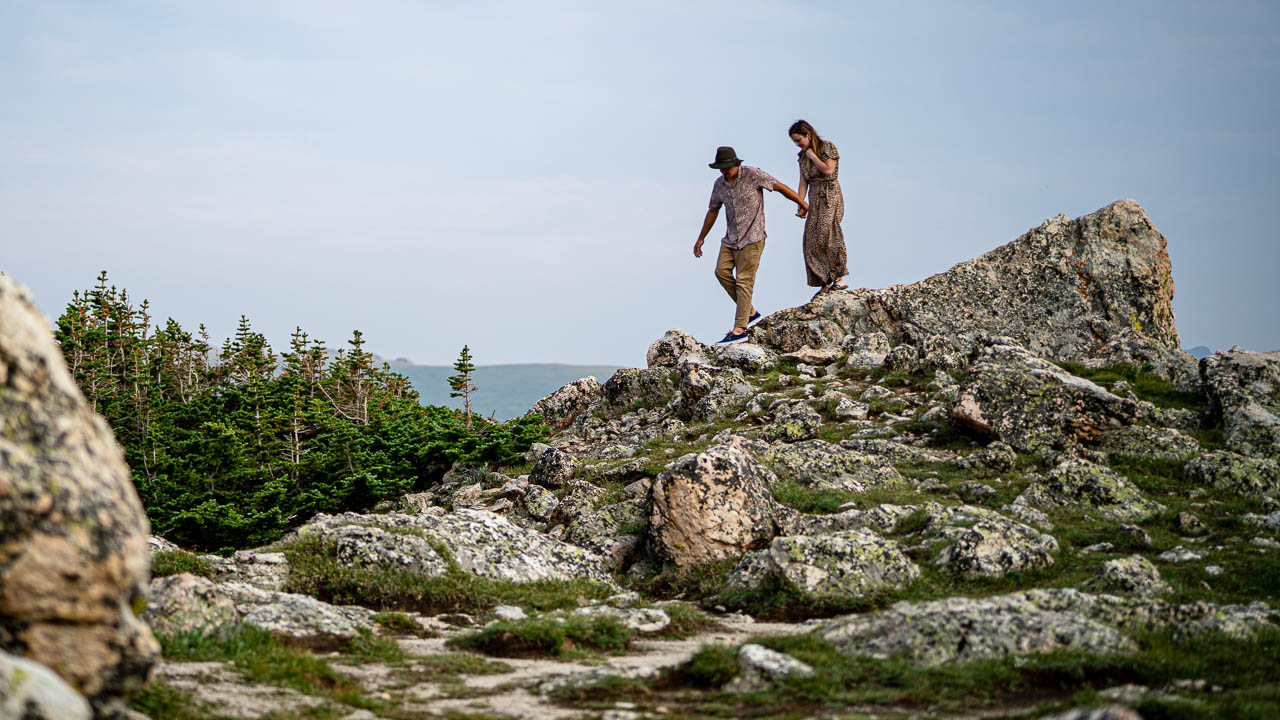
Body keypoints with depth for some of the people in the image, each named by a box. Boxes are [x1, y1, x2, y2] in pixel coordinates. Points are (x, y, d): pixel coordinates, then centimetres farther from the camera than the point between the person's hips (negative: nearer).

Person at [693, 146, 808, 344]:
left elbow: (780, 187, -7)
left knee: (743, 281, -10)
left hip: (752, 236, -7)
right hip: (731, 237, 7)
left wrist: (803, 204, 0)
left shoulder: (752, 175, -14)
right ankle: (750, 311, 4)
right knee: (722, 271, -10)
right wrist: (701, 238, 22)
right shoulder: (719, 184, 6)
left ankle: (739, 329, -11)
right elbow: (713, 210, 19)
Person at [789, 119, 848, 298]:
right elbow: (803, 183, 10)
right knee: (812, 242, -2)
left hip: (830, 197, -7)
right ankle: (826, 283, 0)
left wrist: (812, 155, -8)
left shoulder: (828, 147, -4)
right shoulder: (803, 155, 13)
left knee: (827, 236, -19)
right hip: (814, 200, 7)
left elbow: (828, 170, -17)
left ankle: (838, 278, -17)